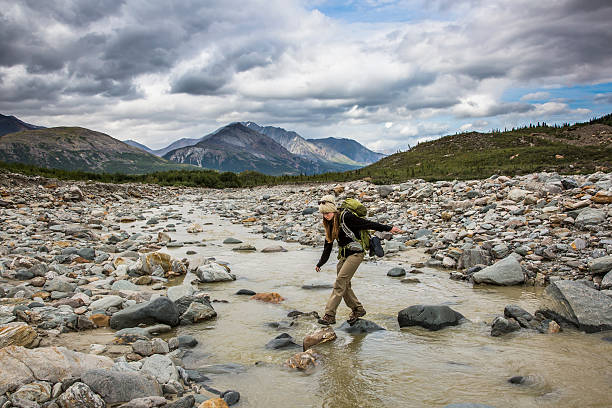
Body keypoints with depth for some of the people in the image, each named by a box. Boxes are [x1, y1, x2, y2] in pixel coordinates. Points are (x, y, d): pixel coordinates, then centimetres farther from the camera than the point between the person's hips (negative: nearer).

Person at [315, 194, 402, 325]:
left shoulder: (346, 217, -13)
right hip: (343, 255, 8)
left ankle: (330, 315, -13)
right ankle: (358, 309, 24)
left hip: (355, 254, -8)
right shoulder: (330, 224, 11)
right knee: (345, 285, 6)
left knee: (339, 283, -14)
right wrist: (320, 264, 19)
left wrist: (388, 229, -9)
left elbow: (367, 224, -12)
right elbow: (328, 246, 17)